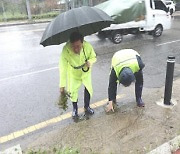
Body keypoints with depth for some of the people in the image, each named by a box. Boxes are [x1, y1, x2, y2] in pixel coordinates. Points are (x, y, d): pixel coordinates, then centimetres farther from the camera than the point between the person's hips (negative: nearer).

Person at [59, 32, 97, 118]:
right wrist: (62, 85, -33)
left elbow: (93, 57, -12)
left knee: (88, 89, 5)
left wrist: (90, 61, -36)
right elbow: (63, 69, -34)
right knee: (72, 91, 2)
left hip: (86, 72, 2)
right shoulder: (66, 50, -38)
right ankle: (75, 108, 31)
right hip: (73, 73, -1)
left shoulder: (88, 46, -33)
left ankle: (87, 107, 33)